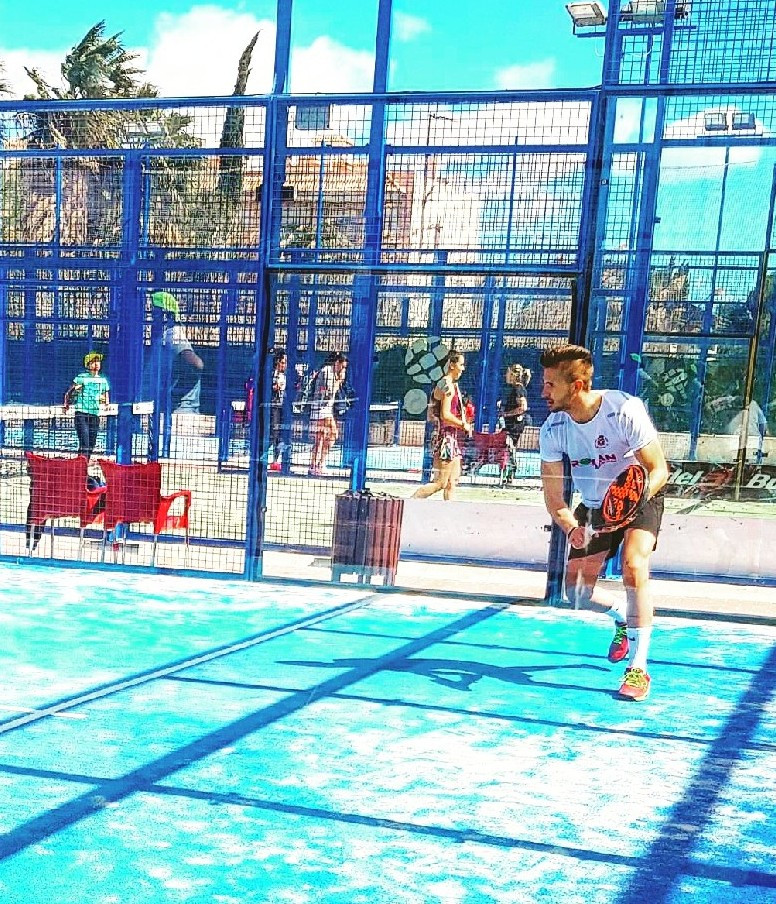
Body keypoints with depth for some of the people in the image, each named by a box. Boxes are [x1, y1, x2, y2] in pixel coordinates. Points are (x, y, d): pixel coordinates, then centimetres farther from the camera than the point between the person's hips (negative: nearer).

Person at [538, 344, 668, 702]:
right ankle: (622, 616, 35)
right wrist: (571, 528, -32)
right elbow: (553, 497, -12)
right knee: (577, 595, 0)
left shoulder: (625, 410, -27)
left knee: (633, 565, -29)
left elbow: (659, 469, -22)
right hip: (594, 507, 4)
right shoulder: (552, 430, -16)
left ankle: (638, 667, -19)